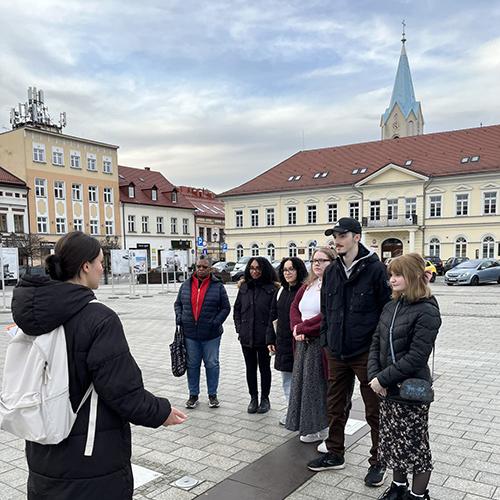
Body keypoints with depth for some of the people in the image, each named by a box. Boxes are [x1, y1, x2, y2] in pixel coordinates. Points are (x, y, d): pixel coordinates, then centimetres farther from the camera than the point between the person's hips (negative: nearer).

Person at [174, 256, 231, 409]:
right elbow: (178, 303, 16)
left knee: (212, 365, 8)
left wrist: (216, 321, -12)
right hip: (190, 334, 2)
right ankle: (193, 395, 23)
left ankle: (212, 395, 22)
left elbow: (226, 307, 1)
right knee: (192, 365, 10)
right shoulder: (186, 285, 7)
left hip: (211, 335, -2)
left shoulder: (218, 286, -1)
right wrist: (179, 317, -2)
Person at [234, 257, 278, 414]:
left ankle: (265, 399, 24)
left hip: (264, 337, -4)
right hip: (247, 336, 4)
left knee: (264, 368, 10)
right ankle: (253, 398, 26)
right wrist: (239, 328, 4)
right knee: (250, 368, 13)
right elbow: (237, 309, 11)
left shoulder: (272, 288, -8)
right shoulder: (244, 287, 4)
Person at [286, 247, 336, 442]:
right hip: (304, 342, 8)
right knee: (303, 381, 14)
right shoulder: (307, 286, 13)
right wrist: (297, 328, -7)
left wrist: (302, 327, -13)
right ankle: (309, 425, 29)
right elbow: (294, 308, 11)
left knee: (318, 383, 1)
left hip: (322, 343, -8)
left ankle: (321, 428, 17)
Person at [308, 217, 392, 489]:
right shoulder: (331, 271, 6)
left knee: (374, 411, 9)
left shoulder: (375, 269, -11)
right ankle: (335, 454, 35)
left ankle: (378, 462, 27)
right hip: (336, 352, 6)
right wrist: (326, 339, 10)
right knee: (336, 406, 18)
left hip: (366, 352, -5)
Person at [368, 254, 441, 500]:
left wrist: (383, 379, -18)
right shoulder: (391, 306, 5)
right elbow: (376, 343, 6)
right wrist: (373, 376, -7)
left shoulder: (426, 312, -16)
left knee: (416, 445, 8)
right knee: (393, 441, 19)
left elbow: (416, 357, -21)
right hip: (387, 389, 7)